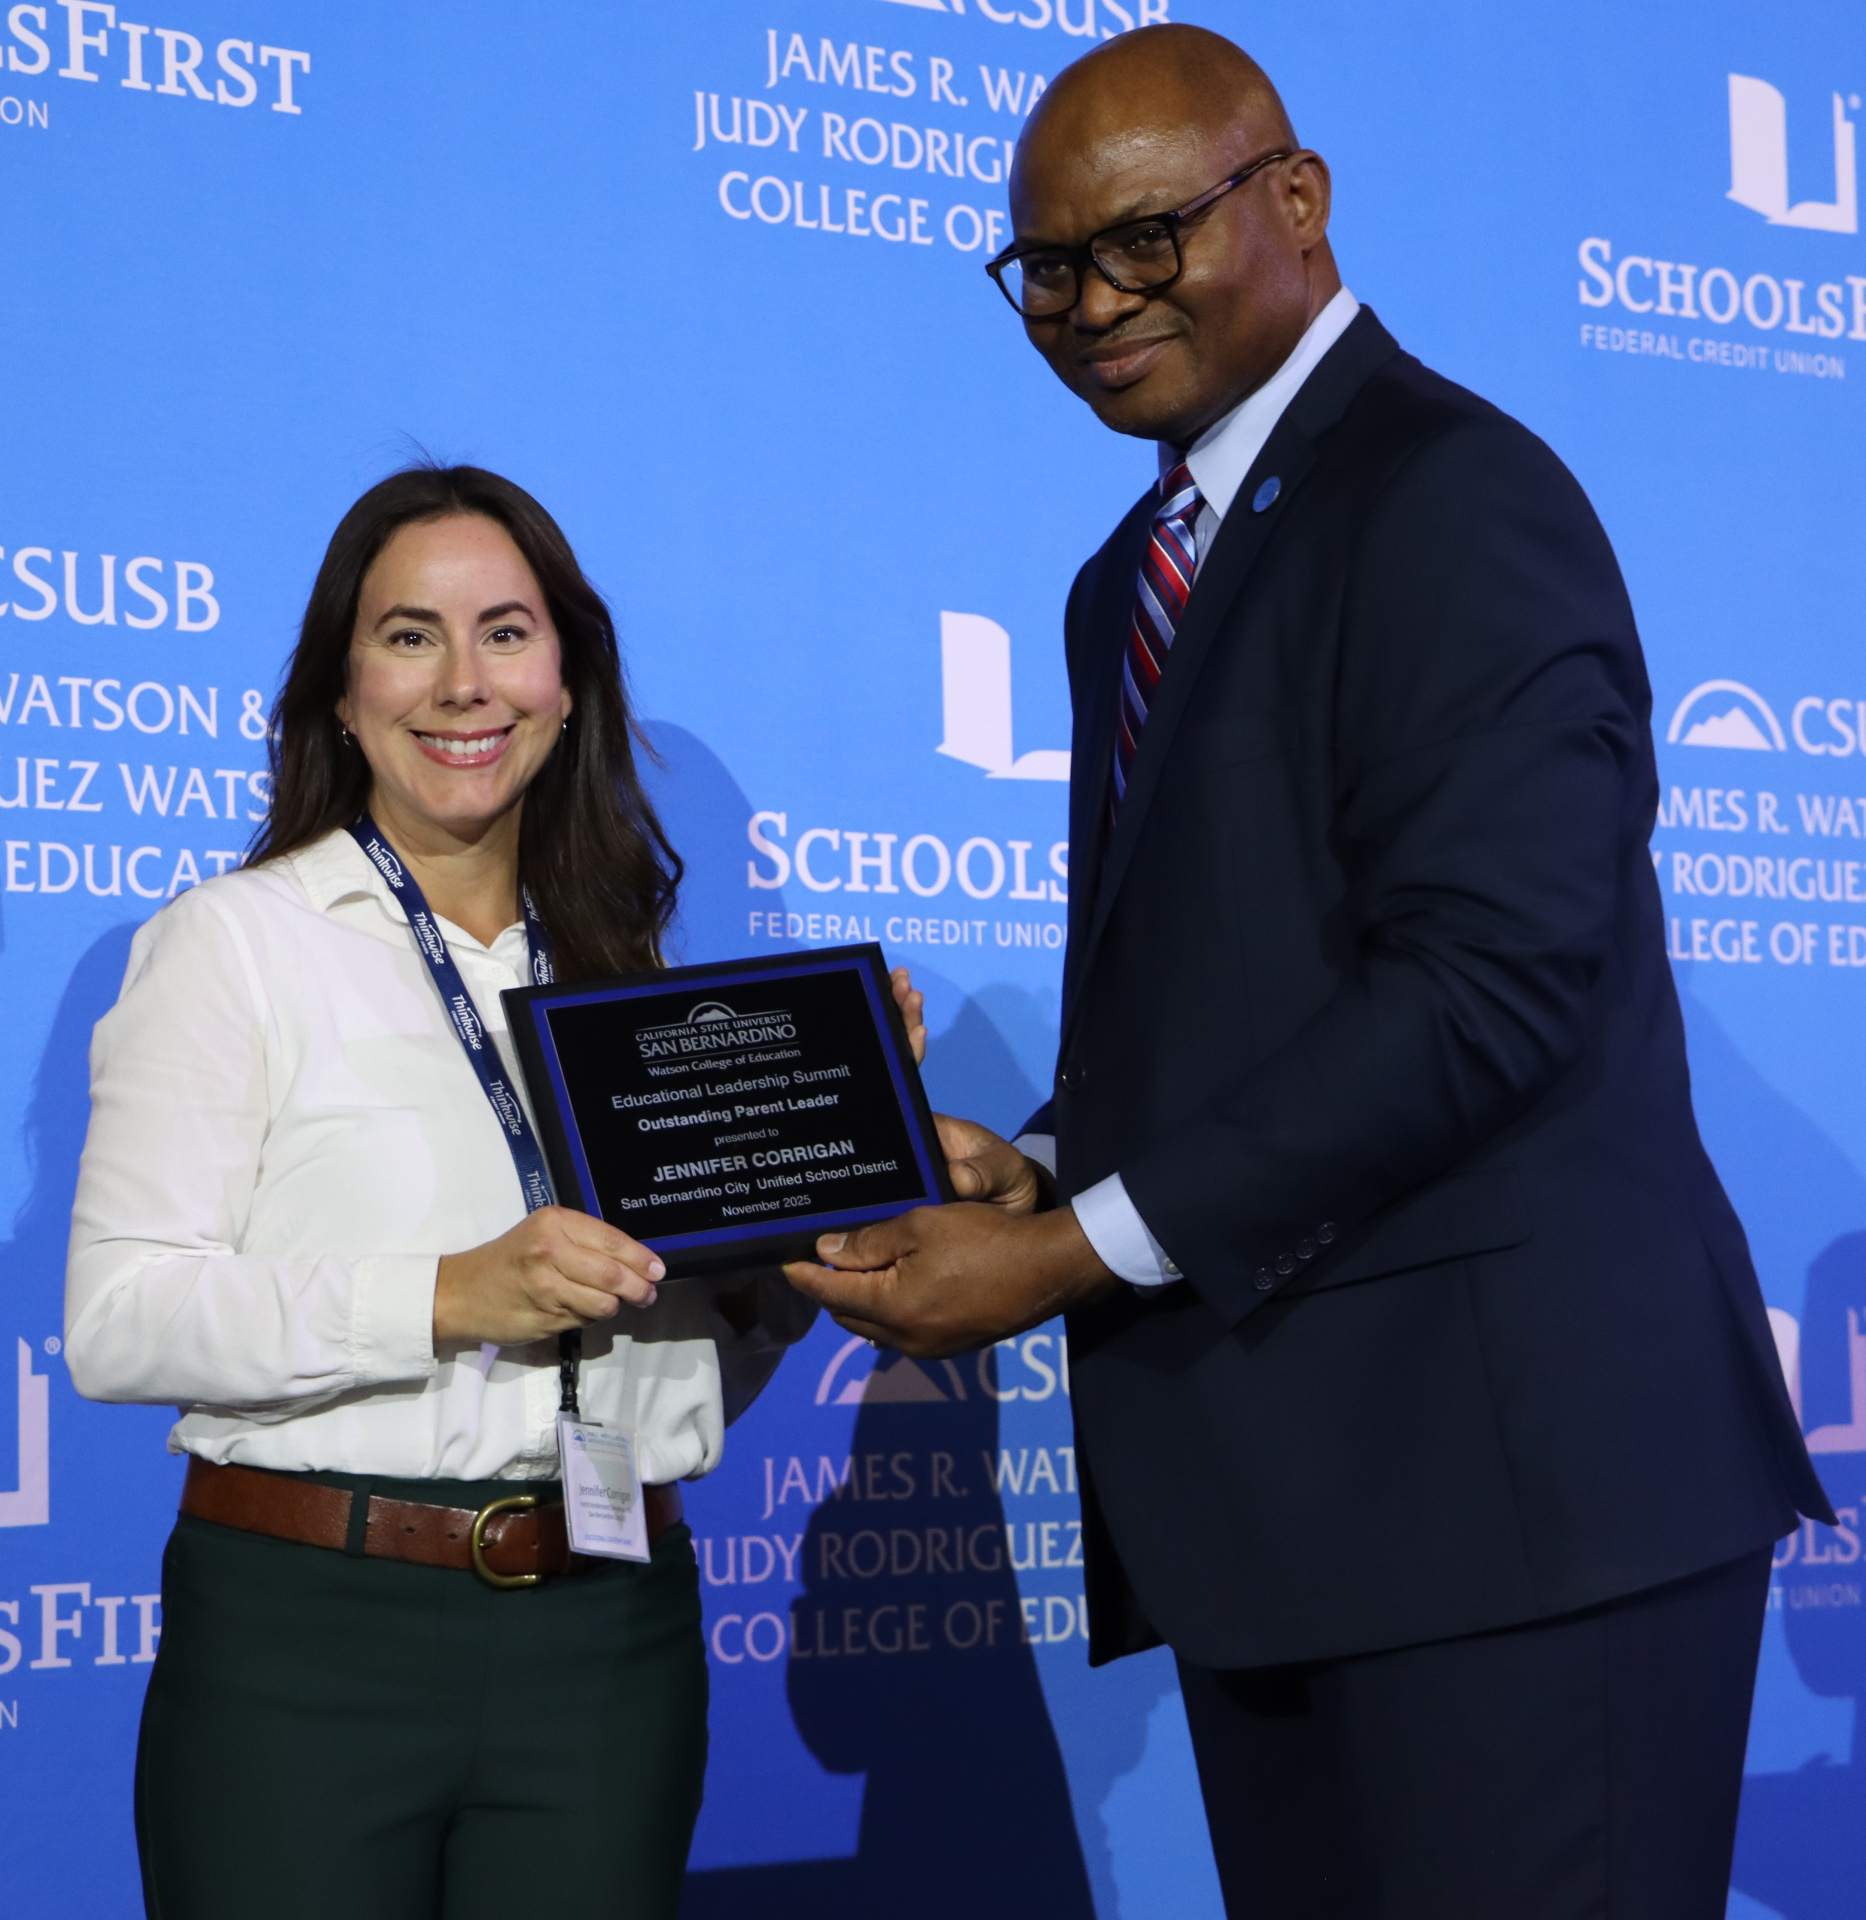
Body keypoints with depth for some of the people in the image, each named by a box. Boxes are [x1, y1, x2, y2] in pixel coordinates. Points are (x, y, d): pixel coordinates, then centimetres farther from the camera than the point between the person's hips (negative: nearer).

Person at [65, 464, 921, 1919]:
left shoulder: (624, 963, 13)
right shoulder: (235, 943, 0)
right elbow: (115, 1320, -11)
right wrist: (446, 1297, -19)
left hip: (608, 1638, 4)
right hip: (307, 1637, -4)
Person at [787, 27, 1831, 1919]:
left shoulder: (1452, 499, -9)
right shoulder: (1133, 583, 20)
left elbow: (1494, 977, -19)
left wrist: (1077, 1252, -17)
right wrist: (1039, 1170, 1)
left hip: (1504, 1476, -8)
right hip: (1276, 1482, 9)